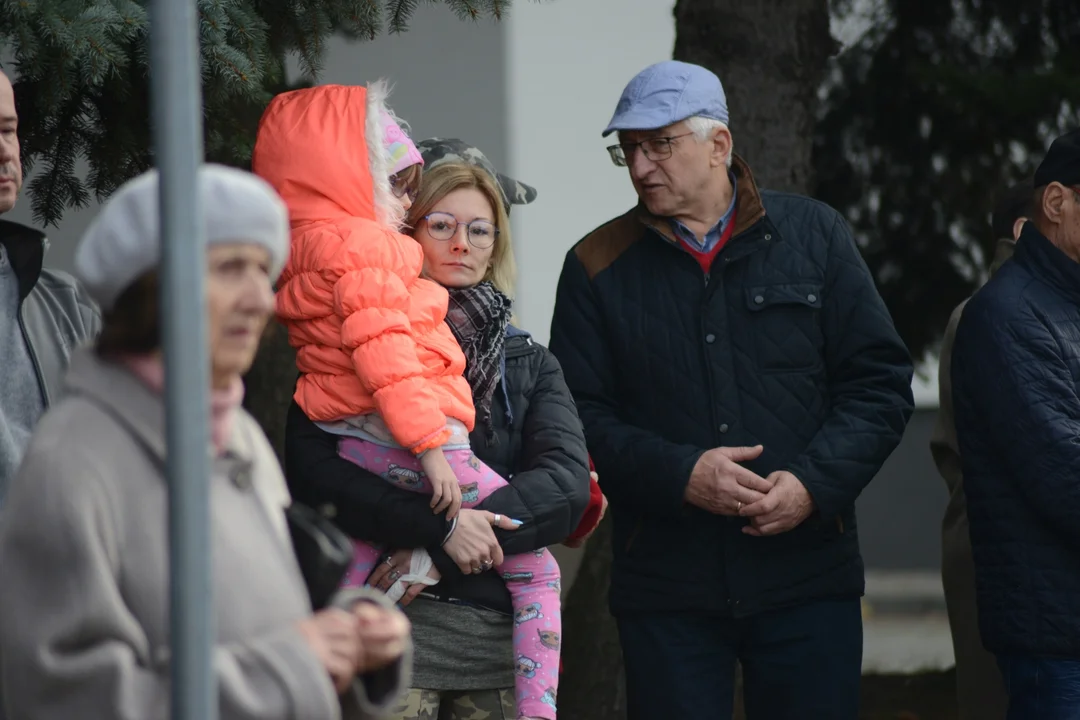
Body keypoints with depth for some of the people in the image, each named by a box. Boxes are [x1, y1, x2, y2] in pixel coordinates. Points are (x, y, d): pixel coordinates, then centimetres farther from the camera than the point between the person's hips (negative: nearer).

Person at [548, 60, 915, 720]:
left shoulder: (814, 236, 5)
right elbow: (580, 416, 1)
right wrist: (679, 476, -15)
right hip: (663, 586, 0)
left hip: (808, 578, 0)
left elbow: (880, 382, 3)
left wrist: (814, 482, -11)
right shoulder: (599, 266, 6)